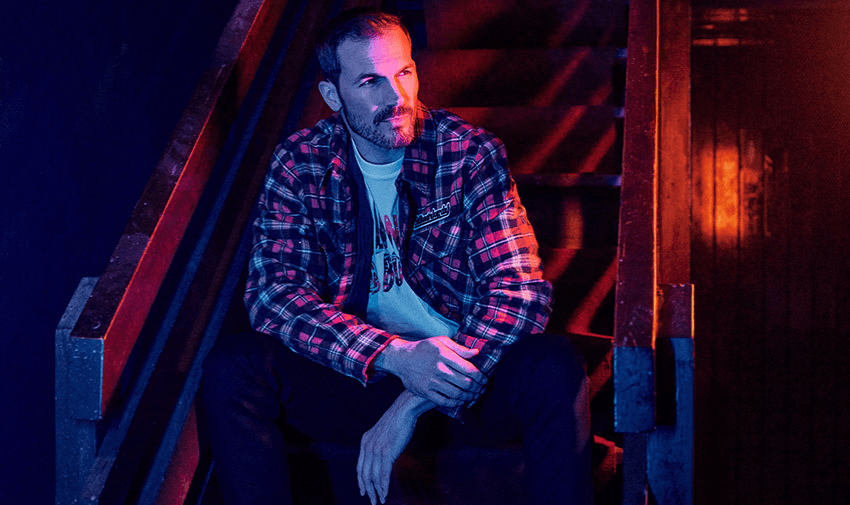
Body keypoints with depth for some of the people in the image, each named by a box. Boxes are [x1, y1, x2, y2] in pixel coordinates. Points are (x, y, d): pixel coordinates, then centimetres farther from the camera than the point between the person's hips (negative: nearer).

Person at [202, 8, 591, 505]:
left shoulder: (471, 153, -6)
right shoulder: (300, 163, -2)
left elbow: (520, 286, -14)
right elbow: (274, 292, -11)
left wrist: (414, 405, -23)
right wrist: (396, 356, -27)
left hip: (460, 366, 0)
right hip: (358, 372, 1)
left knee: (553, 366, -30)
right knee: (234, 365, -24)